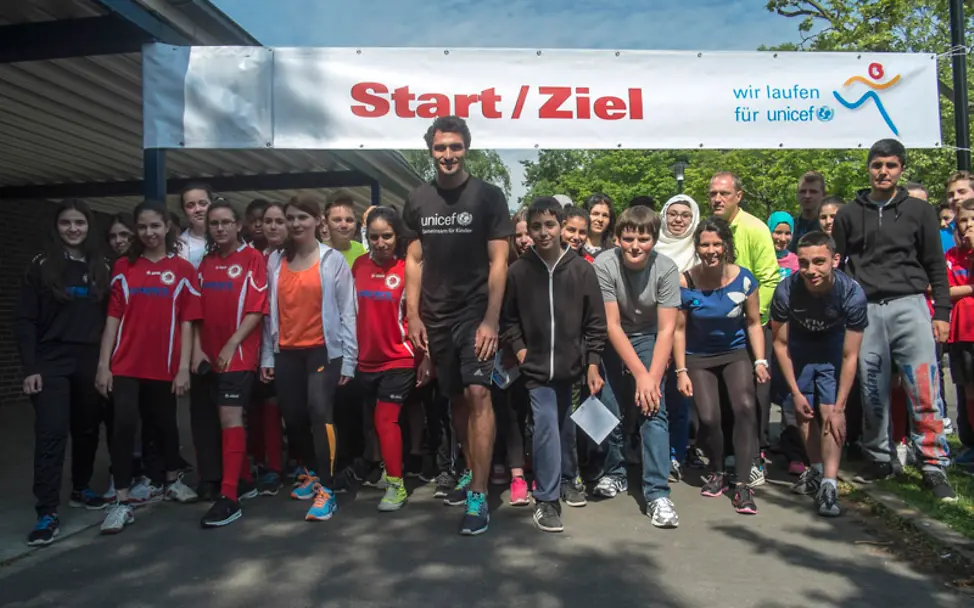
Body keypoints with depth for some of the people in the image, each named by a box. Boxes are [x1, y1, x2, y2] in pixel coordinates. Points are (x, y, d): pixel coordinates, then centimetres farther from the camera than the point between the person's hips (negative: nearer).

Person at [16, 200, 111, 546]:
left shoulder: (101, 268, 9)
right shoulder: (41, 267, 1)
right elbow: (24, 320, -3)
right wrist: (30, 367, -10)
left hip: (90, 361, 3)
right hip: (51, 361, -3)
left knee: (87, 429, 11)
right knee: (52, 432, -10)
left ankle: (80, 490, 30)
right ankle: (47, 512, -6)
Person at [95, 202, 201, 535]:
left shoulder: (183, 270, 1)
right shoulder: (123, 267, 5)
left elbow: (187, 322, -1)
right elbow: (113, 318, 3)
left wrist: (184, 367, -6)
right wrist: (103, 364, -2)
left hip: (164, 365, 0)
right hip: (125, 365, 0)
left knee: (164, 424, 14)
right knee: (124, 425, -11)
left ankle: (172, 480, 37)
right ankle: (123, 502, -1)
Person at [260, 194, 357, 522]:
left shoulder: (334, 260, -2)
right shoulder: (275, 261, 9)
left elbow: (347, 313, -4)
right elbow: (269, 311, 10)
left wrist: (348, 359, -8)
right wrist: (266, 355, 7)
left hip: (323, 350, -4)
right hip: (286, 352, 5)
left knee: (319, 411, -16)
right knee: (292, 417, 10)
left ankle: (326, 490, -10)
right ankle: (311, 472, 33)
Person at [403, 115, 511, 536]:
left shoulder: (488, 196, -3)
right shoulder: (418, 200, 8)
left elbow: (498, 261, -6)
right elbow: (415, 260, 11)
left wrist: (491, 320, -14)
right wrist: (413, 315, 3)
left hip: (475, 312, -4)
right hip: (436, 317, 4)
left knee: (477, 394, -14)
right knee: (456, 398, 12)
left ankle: (478, 496, -9)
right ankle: (471, 473, 29)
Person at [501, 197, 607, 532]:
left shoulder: (582, 269, -5)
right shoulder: (519, 271, -4)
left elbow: (596, 321, -1)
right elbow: (508, 317, 7)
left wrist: (593, 362, -4)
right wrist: (519, 347, -4)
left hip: (572, 366, 1)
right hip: (536, 366, -1)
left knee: (566, 430, 15)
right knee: (546, 425, -11)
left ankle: (566, 480, 40)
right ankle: (547, 500, 0)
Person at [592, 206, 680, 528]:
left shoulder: (666, 269, -19)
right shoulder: (604, 265, -23)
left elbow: (666, 329, -17)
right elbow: (612, 326, -21)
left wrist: (653, 377, -25)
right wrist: (640, 374, -24)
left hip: (648, 339, 0)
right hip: (611, 341, 0)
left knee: (652, 408, -14)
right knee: (609, 409, -6)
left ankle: (658, 493, -10)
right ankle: (614, 473, 20)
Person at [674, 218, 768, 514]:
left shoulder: (743, 278, -9)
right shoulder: (685, 282, -14)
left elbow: (753, 323, 2)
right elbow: (679, 329, -7)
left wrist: (760, 361, -6)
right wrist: (681, 371, -8)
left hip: (735, 353, 1)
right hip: (698, 358, -1)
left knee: (745, 407, -21)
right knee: (709, 417, -14)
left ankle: (742, 484, -10)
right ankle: (717, 473, 17)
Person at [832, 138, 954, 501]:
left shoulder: (919, 211, 10)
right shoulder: (849, 215, 11)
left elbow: (935, 266, 10)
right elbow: (836, 266, 12)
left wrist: (942, 312, 3)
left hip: (909, 306, -1)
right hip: (865, 310, 1)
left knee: (924, 391, -6)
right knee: (872, 392, 6)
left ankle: (934, 466, 3)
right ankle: (879, 460, 19)